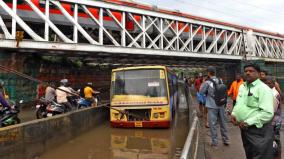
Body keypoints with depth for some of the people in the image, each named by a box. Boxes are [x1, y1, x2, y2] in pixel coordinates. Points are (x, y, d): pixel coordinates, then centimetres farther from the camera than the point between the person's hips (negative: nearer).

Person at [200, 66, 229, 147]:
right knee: (223, 123, 16)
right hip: (221, 105, 5)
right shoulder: (220, 81, 1)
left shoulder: (207, 82, -14)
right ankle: (226, 140, 27)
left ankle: (214, 141, 11)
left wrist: (203, 83, 3)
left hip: (212, 106, -5)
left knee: (213, 124, 5)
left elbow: (201, 92, -5)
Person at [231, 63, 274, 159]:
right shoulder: (242, 87, 8)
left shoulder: (263, 88, -16)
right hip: (244, 128, 8)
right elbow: (238, 103, 19)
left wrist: (248, 122, -23)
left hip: (258, 130, -8)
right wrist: (233, 114, 0)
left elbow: (268, 113, -24)